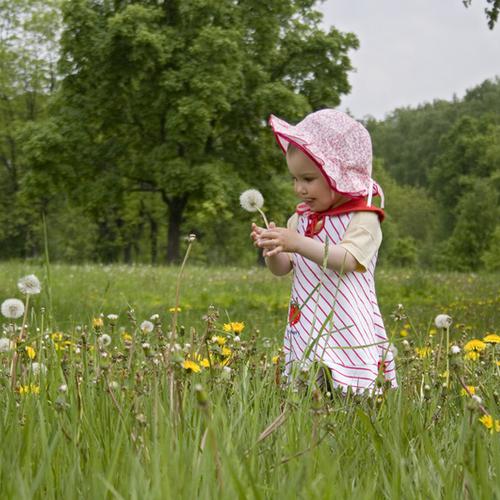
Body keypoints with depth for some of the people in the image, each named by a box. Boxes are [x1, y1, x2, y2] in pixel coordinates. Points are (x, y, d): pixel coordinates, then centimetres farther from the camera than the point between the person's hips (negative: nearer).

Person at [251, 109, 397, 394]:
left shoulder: (363, 218, -6)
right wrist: (272, 250, -9)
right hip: (305, 332, 6)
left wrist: (299, 243, -30)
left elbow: (347, 260, -21)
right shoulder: (301, 218, 15)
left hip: (347, 334, -6)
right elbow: (282, 268, 14)